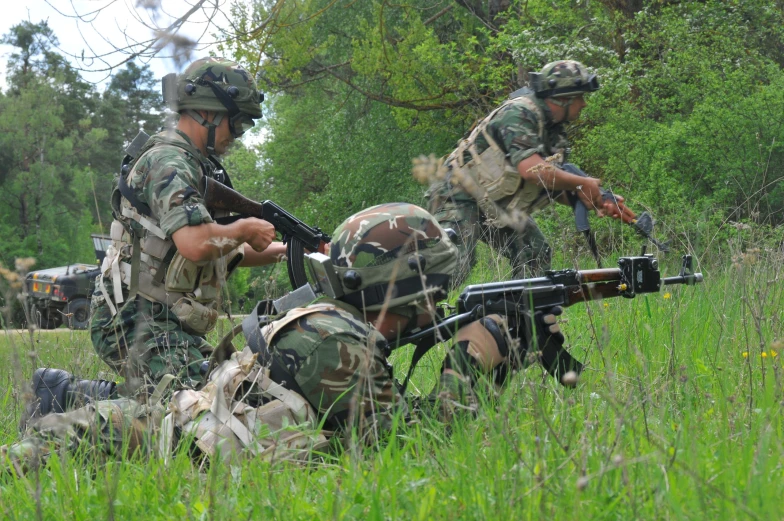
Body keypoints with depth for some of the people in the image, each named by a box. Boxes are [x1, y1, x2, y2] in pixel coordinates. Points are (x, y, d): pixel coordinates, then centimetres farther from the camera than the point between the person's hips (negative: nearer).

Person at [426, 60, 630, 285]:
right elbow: (531, 169, -33)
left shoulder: (554, 131, 8)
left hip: (497, 206, 10)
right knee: (454, 265, -23)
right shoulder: (519, 113, -21)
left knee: (536, 254, 3)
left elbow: (554, 187, 12)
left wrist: (597, 203, -4)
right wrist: (582, 183, -22)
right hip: (460, 196, -10)